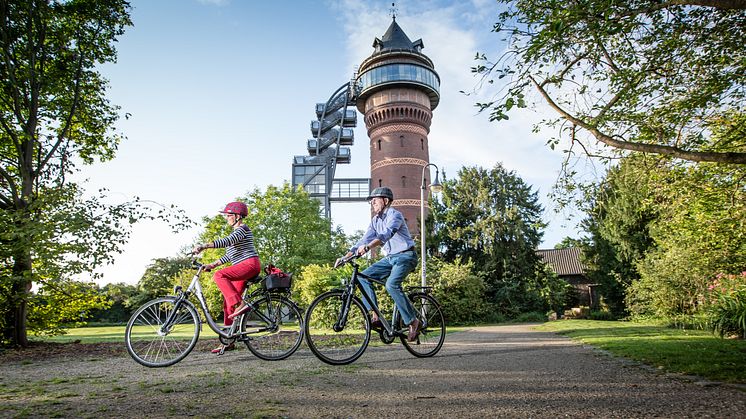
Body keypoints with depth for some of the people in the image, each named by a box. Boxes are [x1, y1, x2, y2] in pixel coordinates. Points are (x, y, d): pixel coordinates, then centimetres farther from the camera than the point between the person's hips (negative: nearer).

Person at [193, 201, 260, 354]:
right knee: (227, 303, 4)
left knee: (219, 275, -28)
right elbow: (229, 255, 23)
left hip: (250, 264, -9)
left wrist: (204, 246, -30)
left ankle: (239, 304, -27)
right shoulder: (235, 232, 23)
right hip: (241, 268, 10)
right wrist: (212, 264, 14)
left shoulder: (242, 229, -6)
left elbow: (226, 242, -24)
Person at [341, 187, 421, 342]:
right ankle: (375, 316, -10)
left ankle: (413, 321, -16)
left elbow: (386, 234, -32)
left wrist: (367, 247, -47)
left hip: (405, 256, -8)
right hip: (390, 258, 8)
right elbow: (364, 240, 8)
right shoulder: (375, 220, 11)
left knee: (392, 284, -30)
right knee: (364, 276, -9)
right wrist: (346, 256, -2)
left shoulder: (394, 215, -14)